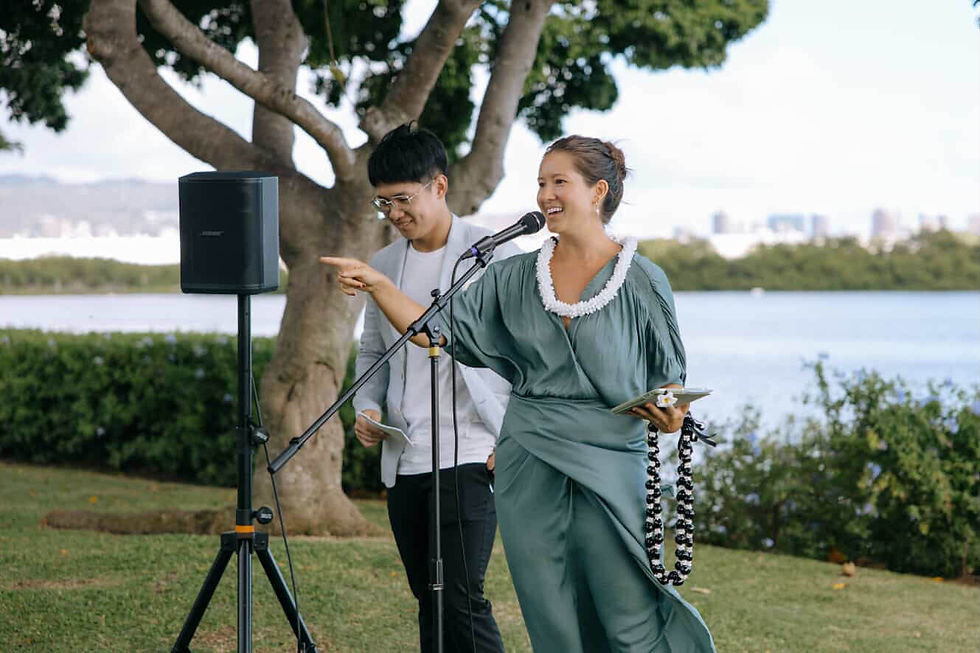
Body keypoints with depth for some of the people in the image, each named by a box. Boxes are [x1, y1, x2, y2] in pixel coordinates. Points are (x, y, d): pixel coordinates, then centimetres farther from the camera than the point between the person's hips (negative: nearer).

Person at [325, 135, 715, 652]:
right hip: (528, 472, 4)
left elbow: (670, 378, 7)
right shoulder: (516, 278, 9)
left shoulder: (641, 282, 0)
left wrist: (670, 413, -15)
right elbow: (441, 331, 6)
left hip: (607, 470, -3)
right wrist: (376, 285, -5)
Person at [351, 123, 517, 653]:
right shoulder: (383, 266, 14)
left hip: (469, 455, -6)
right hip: (402, 461, 6)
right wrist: (366, 409, 4)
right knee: (429, 602, 10)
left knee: (462, 599, -15)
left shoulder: (495, 255, -5)